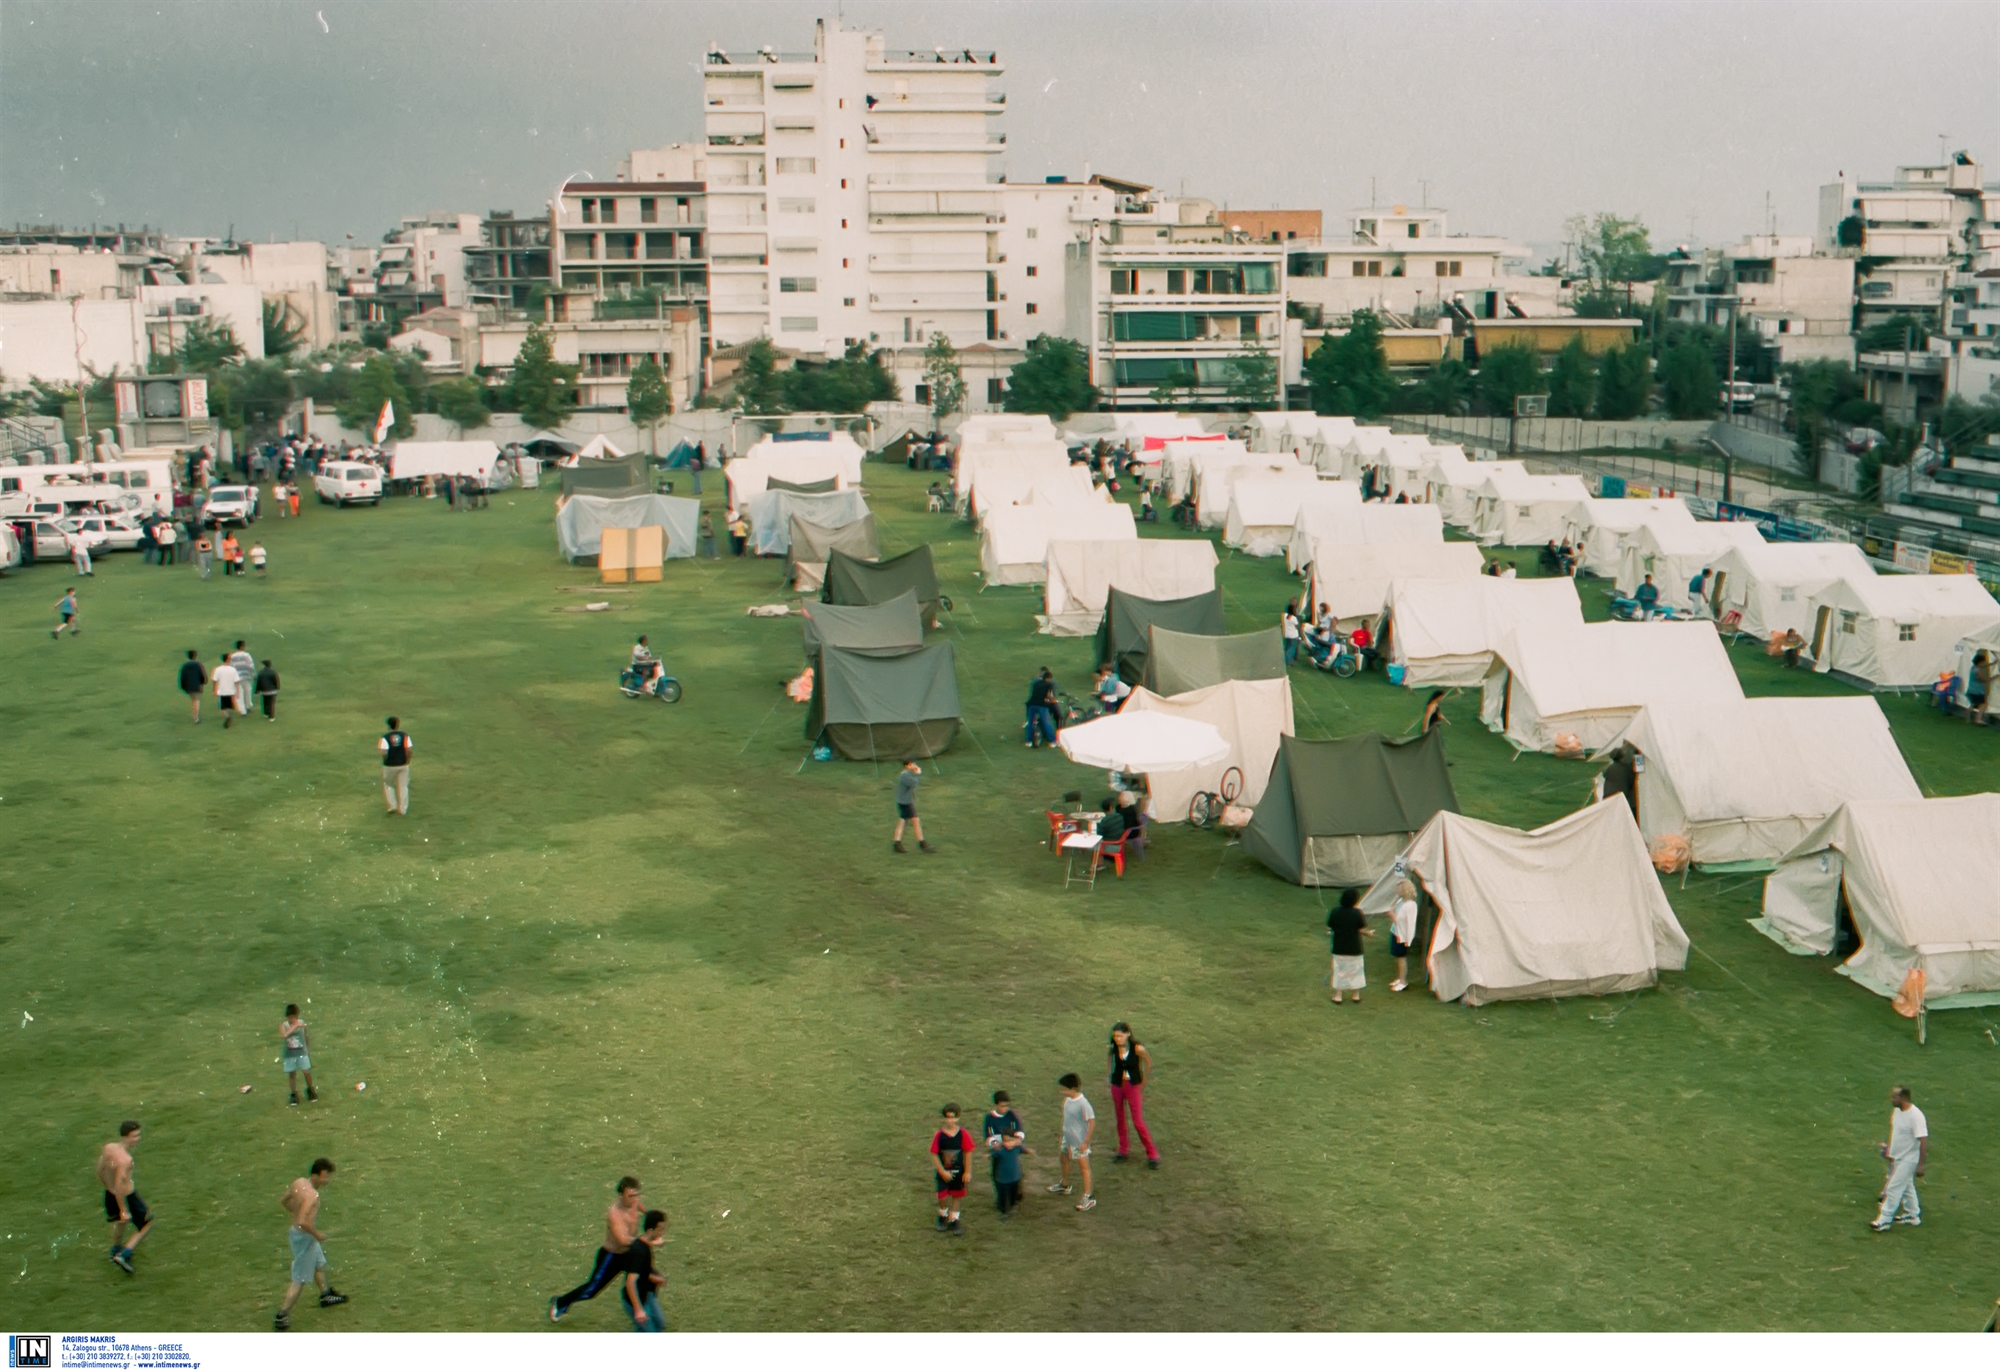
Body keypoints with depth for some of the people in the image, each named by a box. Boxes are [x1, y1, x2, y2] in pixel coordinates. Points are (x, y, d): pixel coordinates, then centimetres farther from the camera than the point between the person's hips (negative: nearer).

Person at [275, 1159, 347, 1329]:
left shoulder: (298, 1182, -6)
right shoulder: (312, 1196, -32)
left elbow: (286, 1200, 10)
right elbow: (303, 1222, -37)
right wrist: (317, 1235, -22)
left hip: (296, 1231, 9)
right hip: (305, 1238, -9)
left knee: (319, 1264, 30)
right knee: (300, 1280, 6)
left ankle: (326, 1295, 50)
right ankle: (281, 1317, 13)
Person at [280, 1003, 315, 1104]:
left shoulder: (302, 1023, -4)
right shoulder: (284, 1026, -11)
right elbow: (283, 1036, -32)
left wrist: (309, 1050, 16)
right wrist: (295, 1027, -32)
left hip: (302, 1052, 1)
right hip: (290, 1054, -1)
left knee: (307, 1072, 1)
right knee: (292, 1074, 6)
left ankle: (310, 1090, 25)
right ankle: (294, 1094, 21)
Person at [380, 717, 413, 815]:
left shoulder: (385, 738, -11)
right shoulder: (405, 736, -4)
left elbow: (384, 753, -20)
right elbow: (409, 750, -9)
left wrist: (385, 760, -1)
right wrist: (407, 761, 4)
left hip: (389, 765, -2)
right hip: (403, 764, 2)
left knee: (388, 785, 19)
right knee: (403, 786, 12)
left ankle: (392, 805, 14)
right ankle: (402, 809, 15)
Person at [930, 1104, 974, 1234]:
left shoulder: (963, 1134, -11)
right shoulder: (939, 1135, -13)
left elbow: (968, 1153, -4)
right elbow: (934, 1154, -9)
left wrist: (967, 1171, -3)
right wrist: (942, 1172, -14)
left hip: (958, 1171, 1)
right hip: (943, 1171, -1)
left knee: (956, 1196, 12)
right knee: (942, 1197, 0)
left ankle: (953, 1220, 29)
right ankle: (943, 1216, 30)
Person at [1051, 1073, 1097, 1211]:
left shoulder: (1083, 1104, -29)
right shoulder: (1067, 1099, -4)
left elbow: (1092, 1122, -25)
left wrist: (1086, 1142, -22)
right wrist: (1063, 1131, 18)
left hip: (1079, 1142, -9)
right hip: (1067, 1138, 9)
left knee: (1083, 1167, 2)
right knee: (1064, 1160, 28)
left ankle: (1088, 1197, 13)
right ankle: (1064, 1185, 52)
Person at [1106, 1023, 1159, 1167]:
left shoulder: (1137, 1049, -20)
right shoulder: (1112, 1049, -10)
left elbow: (1149, 1063, -4)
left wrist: (1143, 1082, 1)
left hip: (1133, 1086, -4)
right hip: (1117, 1086, 4)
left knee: (1138, 1123, -4)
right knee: (1120, 1120, 13)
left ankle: (1152, 1154, 8)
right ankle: (1124, 1151, 30)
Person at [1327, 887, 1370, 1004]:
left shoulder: (1335, 911, -10)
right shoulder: (1357, 913, -18)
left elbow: (1329, 928, -3)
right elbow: (1362, 930, -14)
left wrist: (1330, 933, 19)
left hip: (1339, 948, 1)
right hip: (1354, 949, -1)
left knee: (1339, 971, 14)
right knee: (1356, 971, 16)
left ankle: (1337, 996, 18)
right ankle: (1356, 996, 26)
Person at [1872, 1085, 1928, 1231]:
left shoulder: (1916, 1116, -27)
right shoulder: (1896, 1110, -1)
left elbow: (1923, 1141, -25)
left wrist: (1920, 1165, -24)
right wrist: (1888, 1145, 16)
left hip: (1908, 1160, -9)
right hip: (1896, 1157, 9)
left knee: (1893, 1189, -6)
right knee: (1906, 1187, 21)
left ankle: (1883, 1221, 0)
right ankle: (1913, 1215, 37)